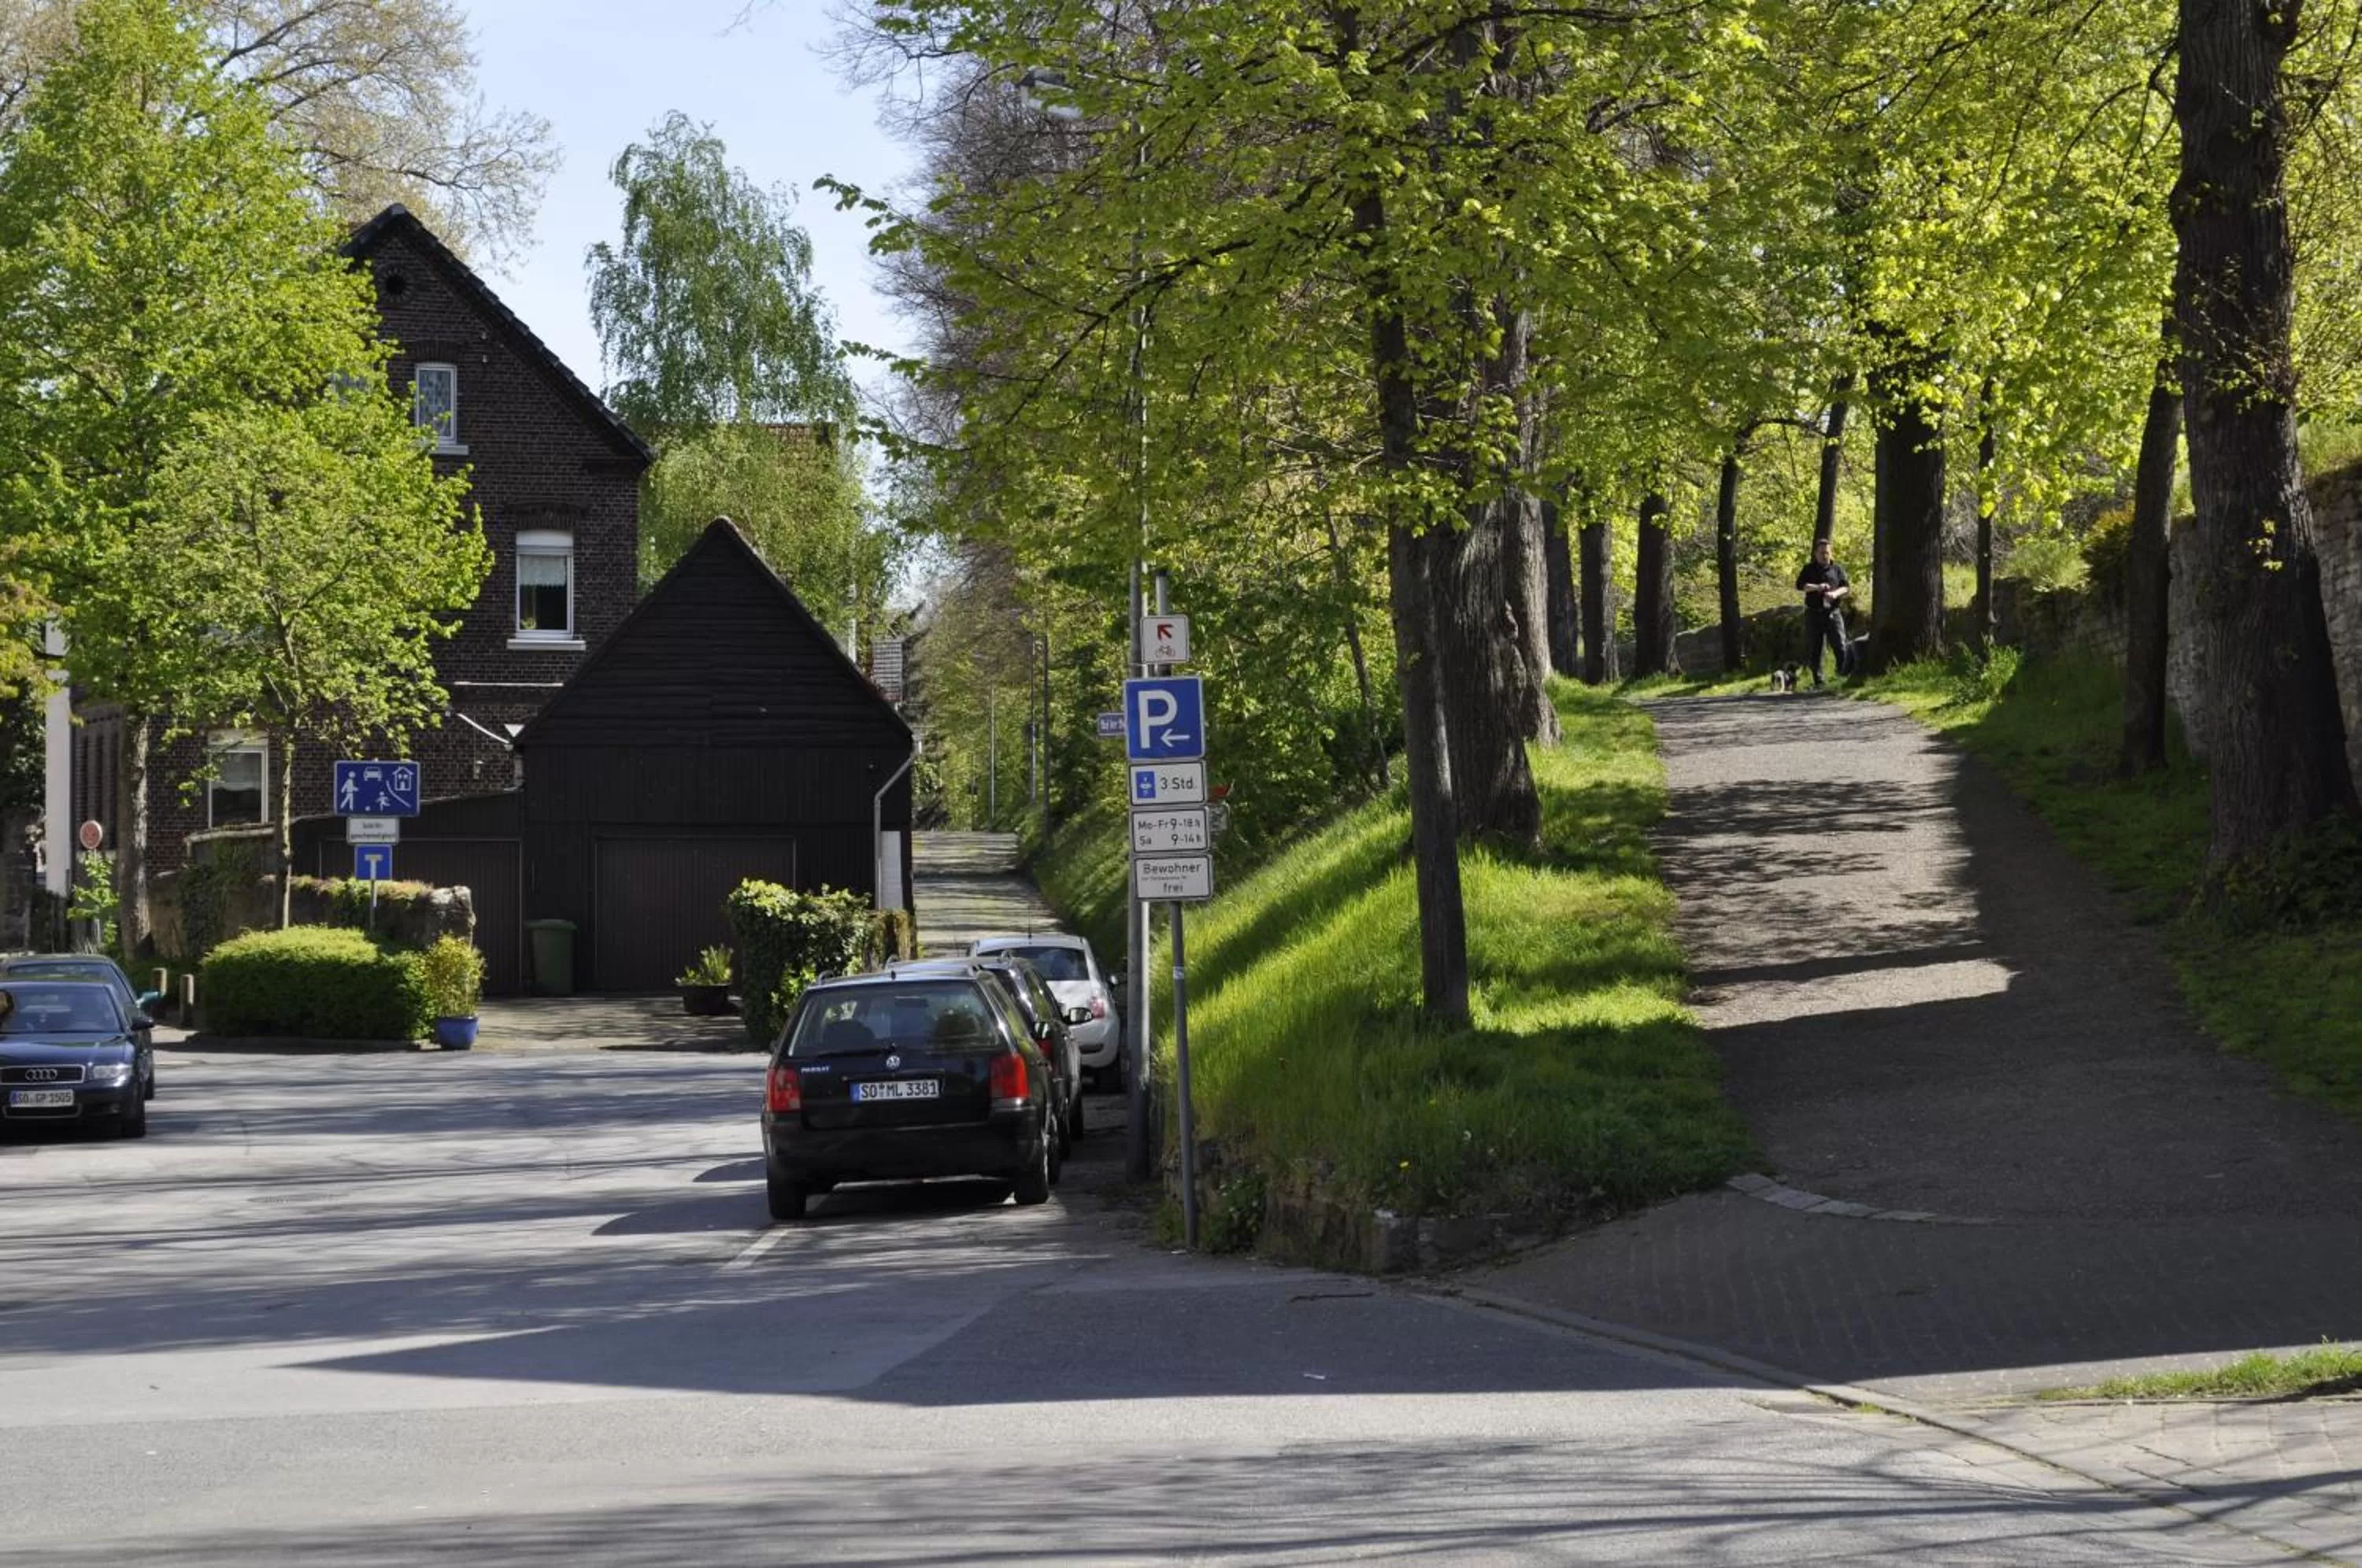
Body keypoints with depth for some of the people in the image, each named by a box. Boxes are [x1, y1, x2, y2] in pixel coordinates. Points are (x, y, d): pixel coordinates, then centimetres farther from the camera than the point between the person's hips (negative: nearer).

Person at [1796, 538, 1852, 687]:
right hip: (1814, 613, 0)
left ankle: (1843, 674, -7)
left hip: (1833, 613, 0)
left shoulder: (1837, 569, 12)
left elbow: (1846, 588, 3)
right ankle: (1818, 681, 5)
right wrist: (1817, 587, -20)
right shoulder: (1809, 569, 11)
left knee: (1840, 646, -12)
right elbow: (1800, 584, -4)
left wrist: (1835, 593, -18)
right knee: (1814, 650, 0)